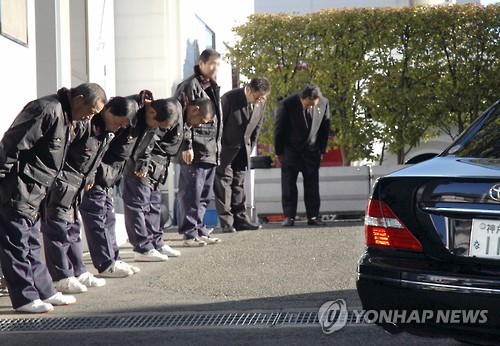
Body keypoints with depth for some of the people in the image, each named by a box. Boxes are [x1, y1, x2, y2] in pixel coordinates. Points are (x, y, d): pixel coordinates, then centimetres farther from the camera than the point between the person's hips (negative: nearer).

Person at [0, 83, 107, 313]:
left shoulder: (67, 119, 13)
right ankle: (25, 298, -1)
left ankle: (44, 292, 20)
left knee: (31, 243, 14)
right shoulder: (47, 111, -19)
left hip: (32, 193, 10)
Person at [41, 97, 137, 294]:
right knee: (58, 226, -6)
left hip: (77, 182, 9)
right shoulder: (82, 123, -23)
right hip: (60, 180, -9)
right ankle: (62, 278, -4)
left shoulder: (109, 134, 6)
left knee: (72, 226, 14)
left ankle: (79, 273, 20)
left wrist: (90, 177, 15)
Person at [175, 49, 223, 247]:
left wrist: (217, 144, 22)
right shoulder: (190, 86, -8)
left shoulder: (212, 88, 20)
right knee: (191, 193, -6)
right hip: (195, 151, -9)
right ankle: (190, 234, -2)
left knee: (204, 195, 13)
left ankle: (200, 231, 20)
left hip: (210, 151, 9)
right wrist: (186, 145, -20)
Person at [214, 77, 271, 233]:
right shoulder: (229, 99, -23)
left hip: (242, 148, 6)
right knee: (224, 181, -7)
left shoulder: (261, 102, -6)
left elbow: (257, 127, 7)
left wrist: (250, 148, 7)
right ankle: (226, 222, -7)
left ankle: (240, 219, 9)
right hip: (225, 147, -5)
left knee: (239, 182, 8)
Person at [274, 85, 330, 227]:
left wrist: (322, 150, 6)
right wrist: (279, 152, -2)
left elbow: (325, 128, 4)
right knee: (288, 185, -2)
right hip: (290, 151, -2)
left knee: (312, 184, 1)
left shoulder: (323, 103, -10)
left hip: (312, 151, 2)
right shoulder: (287, 104, -19)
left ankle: (313, 216, 6)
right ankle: (289, 217, 2)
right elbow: (279, 129, -8)